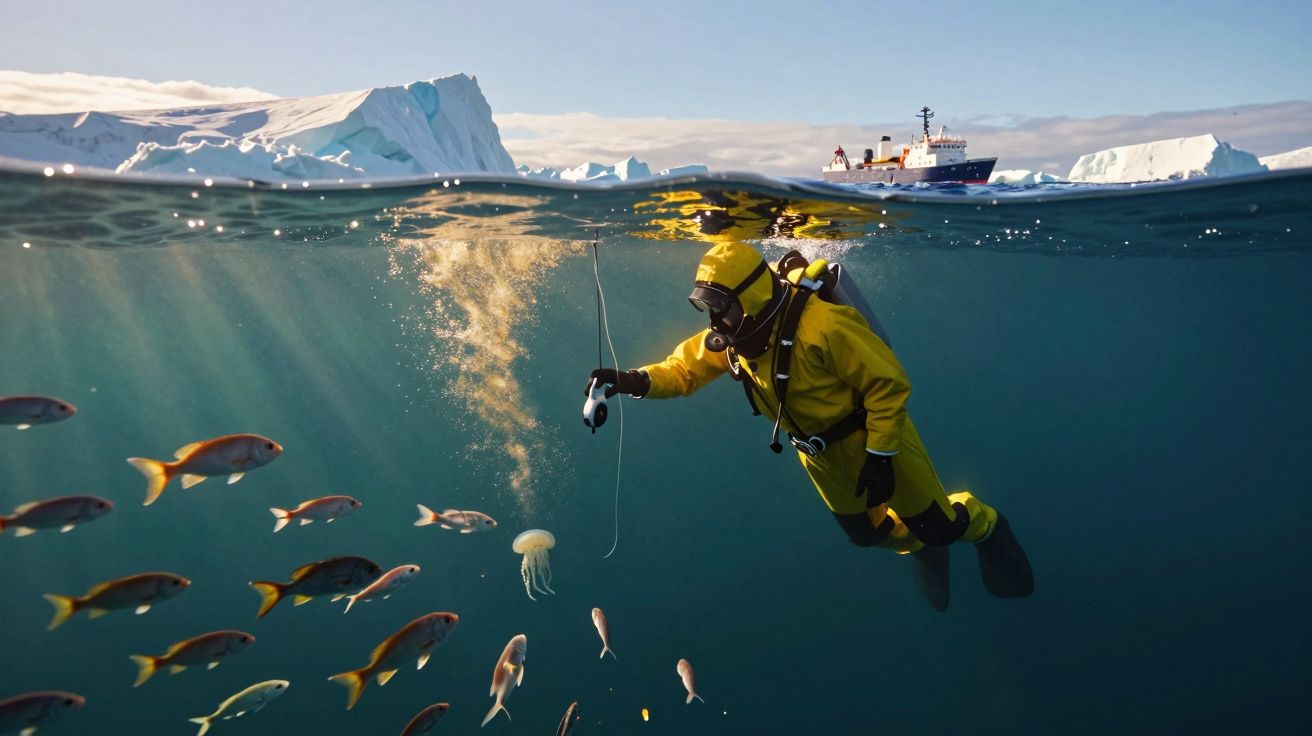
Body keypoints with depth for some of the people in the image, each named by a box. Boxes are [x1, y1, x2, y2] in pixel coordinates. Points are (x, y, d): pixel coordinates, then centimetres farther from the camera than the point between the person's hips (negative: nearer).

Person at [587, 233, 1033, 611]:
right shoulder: (730, 338, -13)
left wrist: (880, 456, -25)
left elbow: (888, 383, -29)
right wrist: (636, 381, -28)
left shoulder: (821, 326, -36)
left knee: (939, 526, 7)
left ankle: (984, 524, 43)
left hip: (874, 437, -6)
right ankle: (921, 547, 53)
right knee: (865, 532, 21)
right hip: (819, 452, 7)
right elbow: (684, 368, -8)